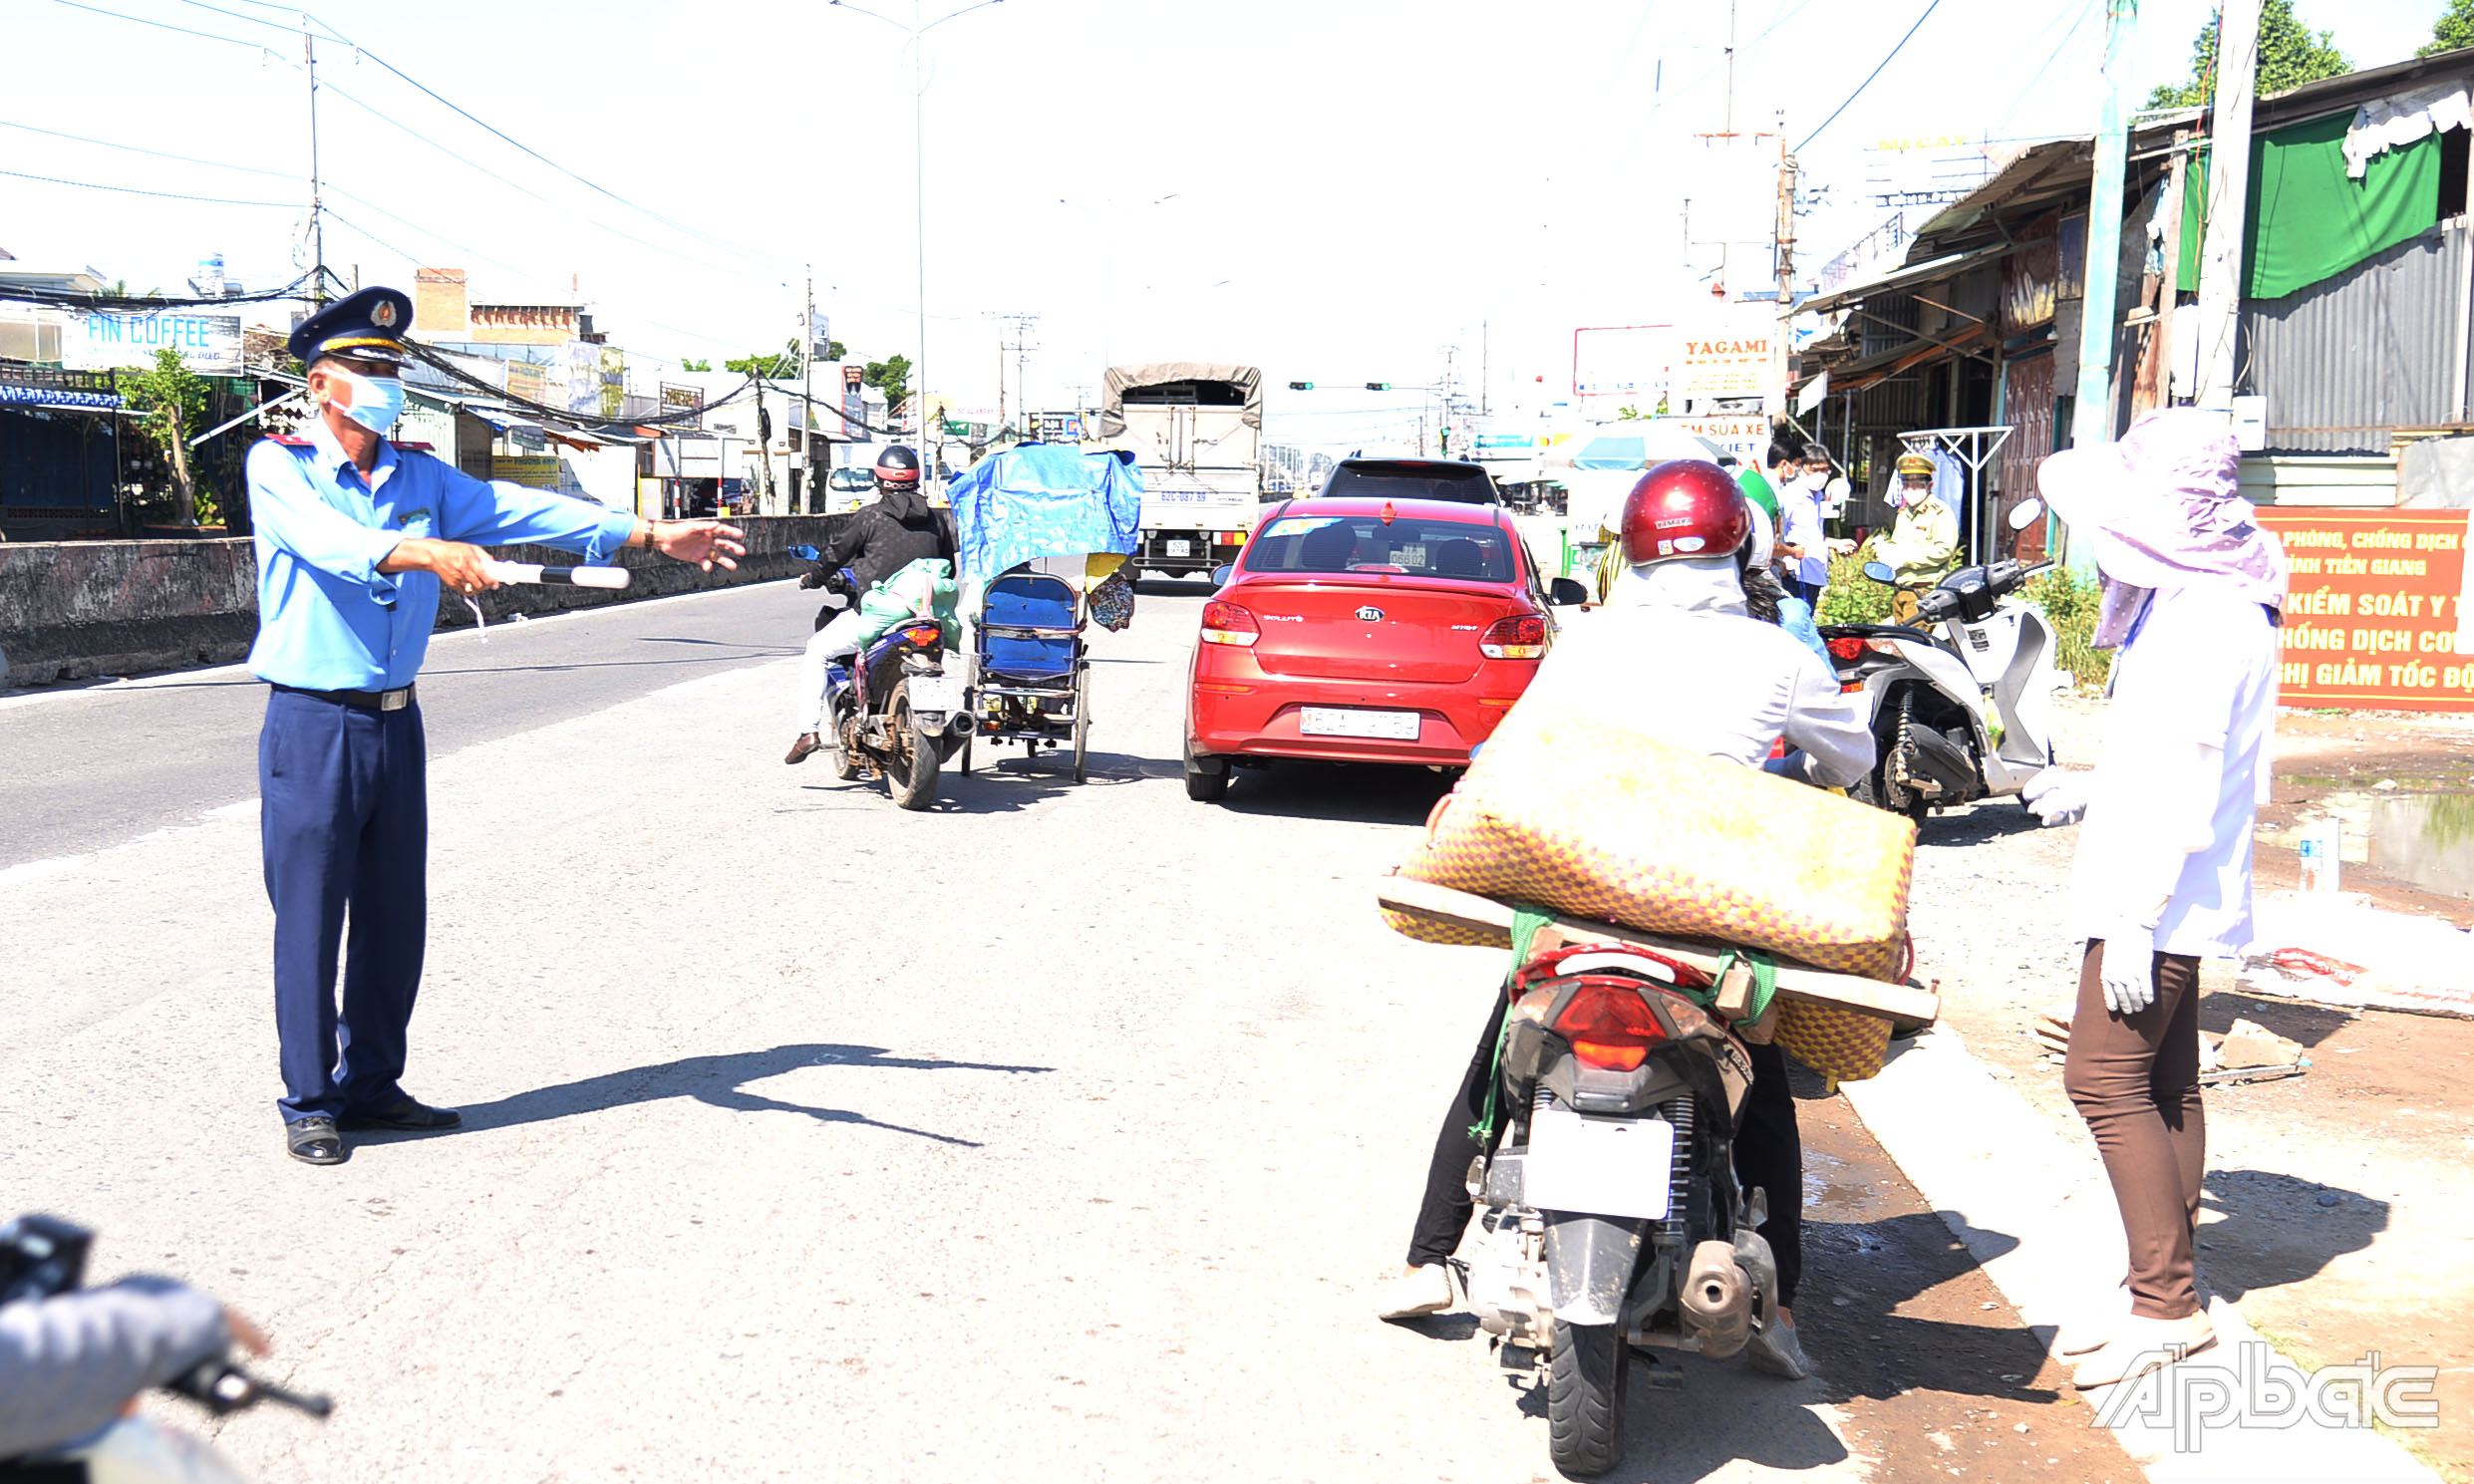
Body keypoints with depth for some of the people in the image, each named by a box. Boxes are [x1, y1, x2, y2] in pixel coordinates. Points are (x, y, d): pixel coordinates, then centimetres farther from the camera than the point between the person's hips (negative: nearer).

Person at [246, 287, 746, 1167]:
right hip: (313, 725, -5)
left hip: (396, 722, 6)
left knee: (395, 918, 11)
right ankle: (309, 1103, 12)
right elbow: (330, 539, -24)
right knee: (310, 920, 0)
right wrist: (427, 553, -43)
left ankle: (371, 1085, 24)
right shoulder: (279, 468, -4)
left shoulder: (421, 478, 12)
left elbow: (520, 509, 3)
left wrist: (648, 534, -7)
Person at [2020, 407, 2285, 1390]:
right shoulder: (2190, 601, 15)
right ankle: (2166, 1296, 20)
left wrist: (2137, 920, -24)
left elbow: (2186, 782, -23)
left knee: (2106, 1080, -9)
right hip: (2164, 895, 11)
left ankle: (2168, 1302, -2)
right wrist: (2091, 793, 29)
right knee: (2163, 1087, 12)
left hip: (2159, 899, -11)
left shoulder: (2205, 616, -17)